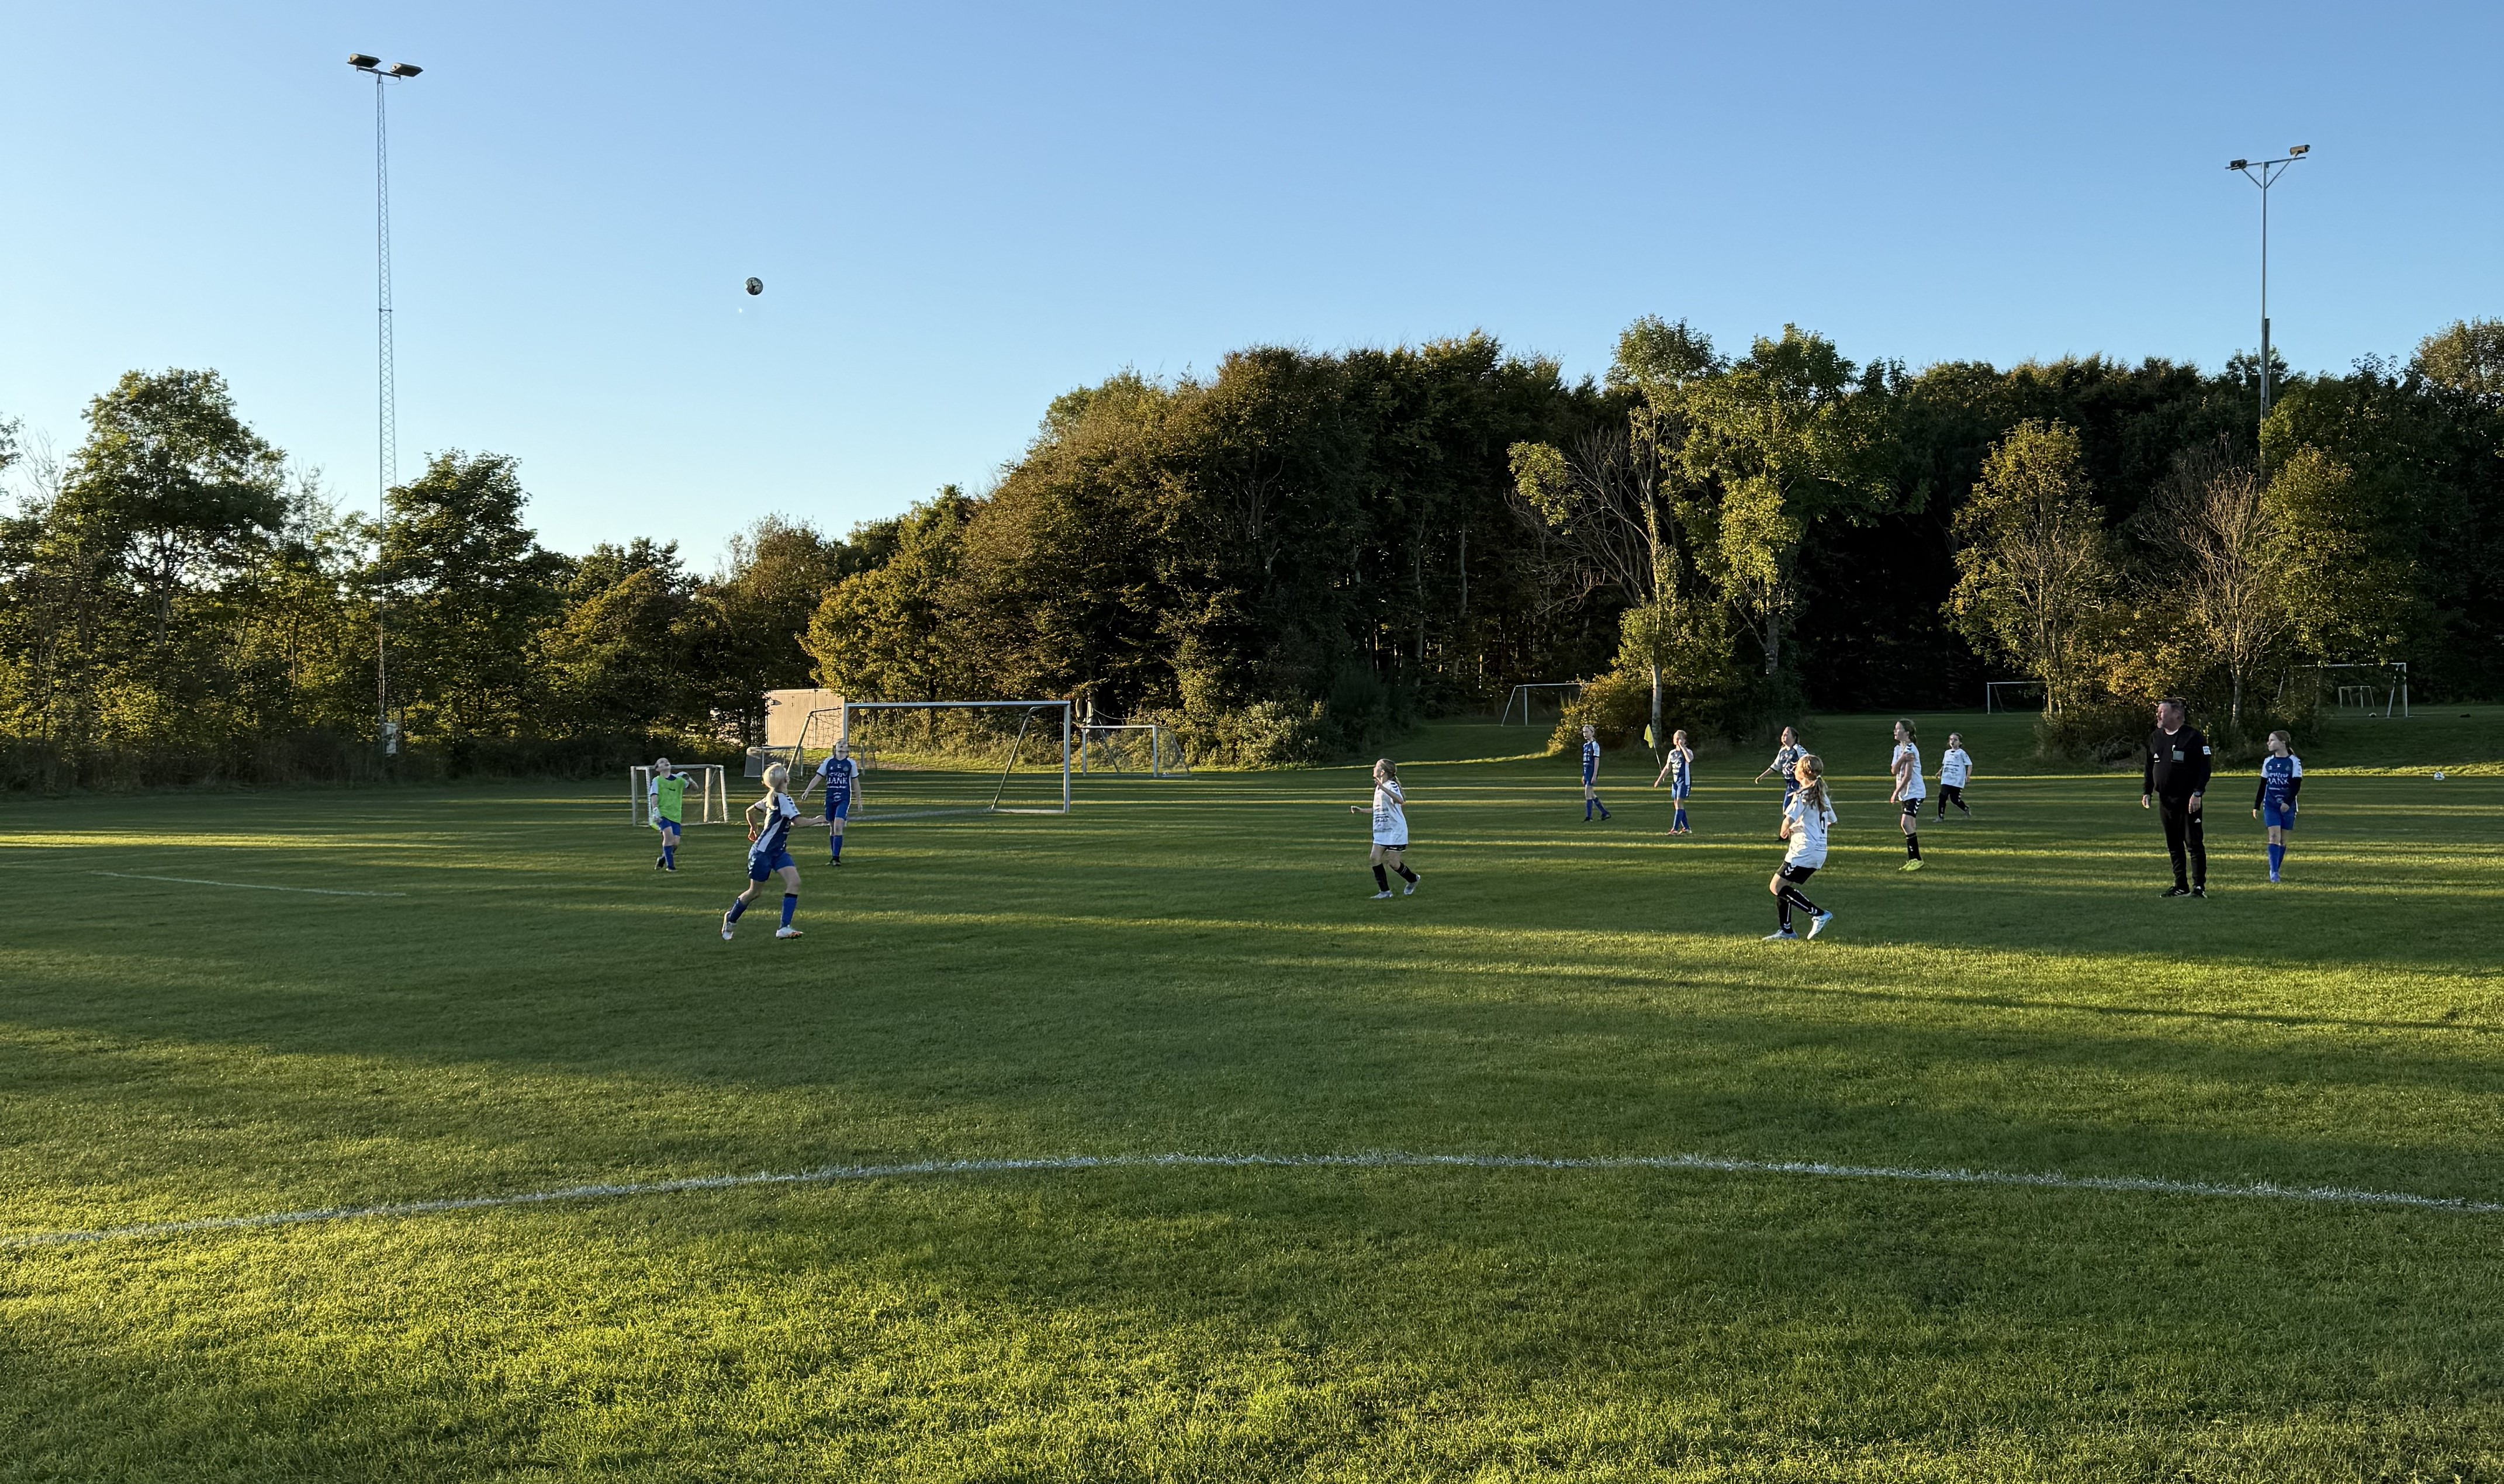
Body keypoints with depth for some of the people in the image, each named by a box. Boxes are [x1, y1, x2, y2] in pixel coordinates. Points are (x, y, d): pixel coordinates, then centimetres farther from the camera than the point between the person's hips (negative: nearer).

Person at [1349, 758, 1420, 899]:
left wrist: (1383, 788, -45)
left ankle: (1413, 879, 24)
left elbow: (1401, 801, -36)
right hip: (1381, 832, 8)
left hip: (1395, 831, -8)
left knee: (1393, 863, -5)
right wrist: (1361, 810, 25)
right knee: (1375, 858, -4)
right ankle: (1385, 892, 2)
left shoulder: (1391, 785, -14)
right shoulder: (1379, 787, 14)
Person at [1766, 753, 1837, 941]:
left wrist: (1783, 833, -6)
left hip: (1804, 852, -9)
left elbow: (1789, 820, -26)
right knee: (1782, 886, 14)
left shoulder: (1801, 795, -12)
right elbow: (1832, 822, 22)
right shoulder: (1822, 795, 13)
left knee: (1776, 887, -7)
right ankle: (1786, 931, 15)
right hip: (1819, 851, 9)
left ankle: (1819, 914, -9)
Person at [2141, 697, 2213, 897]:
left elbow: (2204, 768, -9)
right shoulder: (2155, 738, 11)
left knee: (2194, 843, -4)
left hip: (2188, 801, -6)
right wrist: (2146, 792, 9)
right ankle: (2180, 886, 19)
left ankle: (2199, 886, 1)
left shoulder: (2193, 736, -8)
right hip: (2165, 800, 7)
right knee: (2173, 845, 11)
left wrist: (2197, 793, -16)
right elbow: (2149, 768, 18)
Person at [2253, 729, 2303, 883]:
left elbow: (2297, 785, -9)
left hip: (2288, 806, -2)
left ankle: (2276, 871, 15)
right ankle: (2273, 872, -17)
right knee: (2274, 836, -11)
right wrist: (2256, 806, 13)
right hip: (2270, 805, 2)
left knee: (2283, 839, 6)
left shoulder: (2294, 762, -4)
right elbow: (2263, 786, 13)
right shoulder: (2268, 762, 7)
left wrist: (2288, 802, -22)